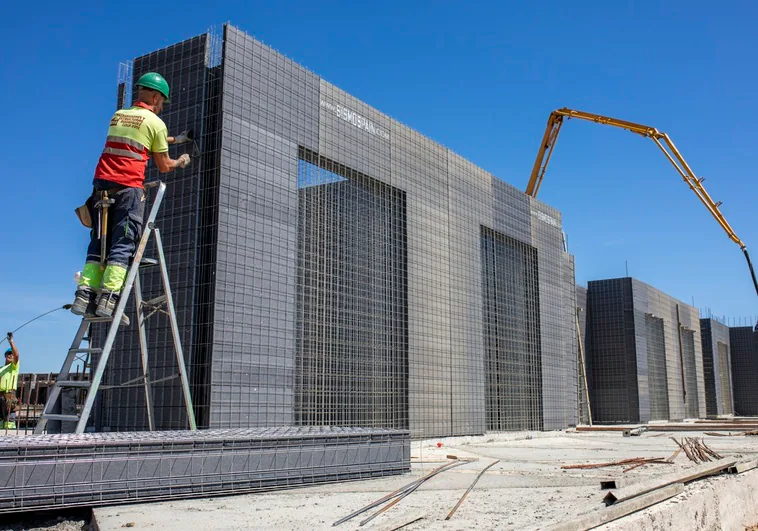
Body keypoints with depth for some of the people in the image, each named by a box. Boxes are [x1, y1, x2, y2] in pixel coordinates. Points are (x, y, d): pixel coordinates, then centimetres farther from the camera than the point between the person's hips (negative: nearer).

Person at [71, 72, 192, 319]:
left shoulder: (118, 115, 20)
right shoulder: (155, 122, 2)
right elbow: (164, 166, 7)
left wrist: (175, 139, 48)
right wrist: (181, 162, 28)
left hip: (102, 184, 6)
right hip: (128, 188, -6)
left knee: (99, 242, 8)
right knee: (123, 244, -6)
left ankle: (85, 293, -2)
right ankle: (108, 298, -14)